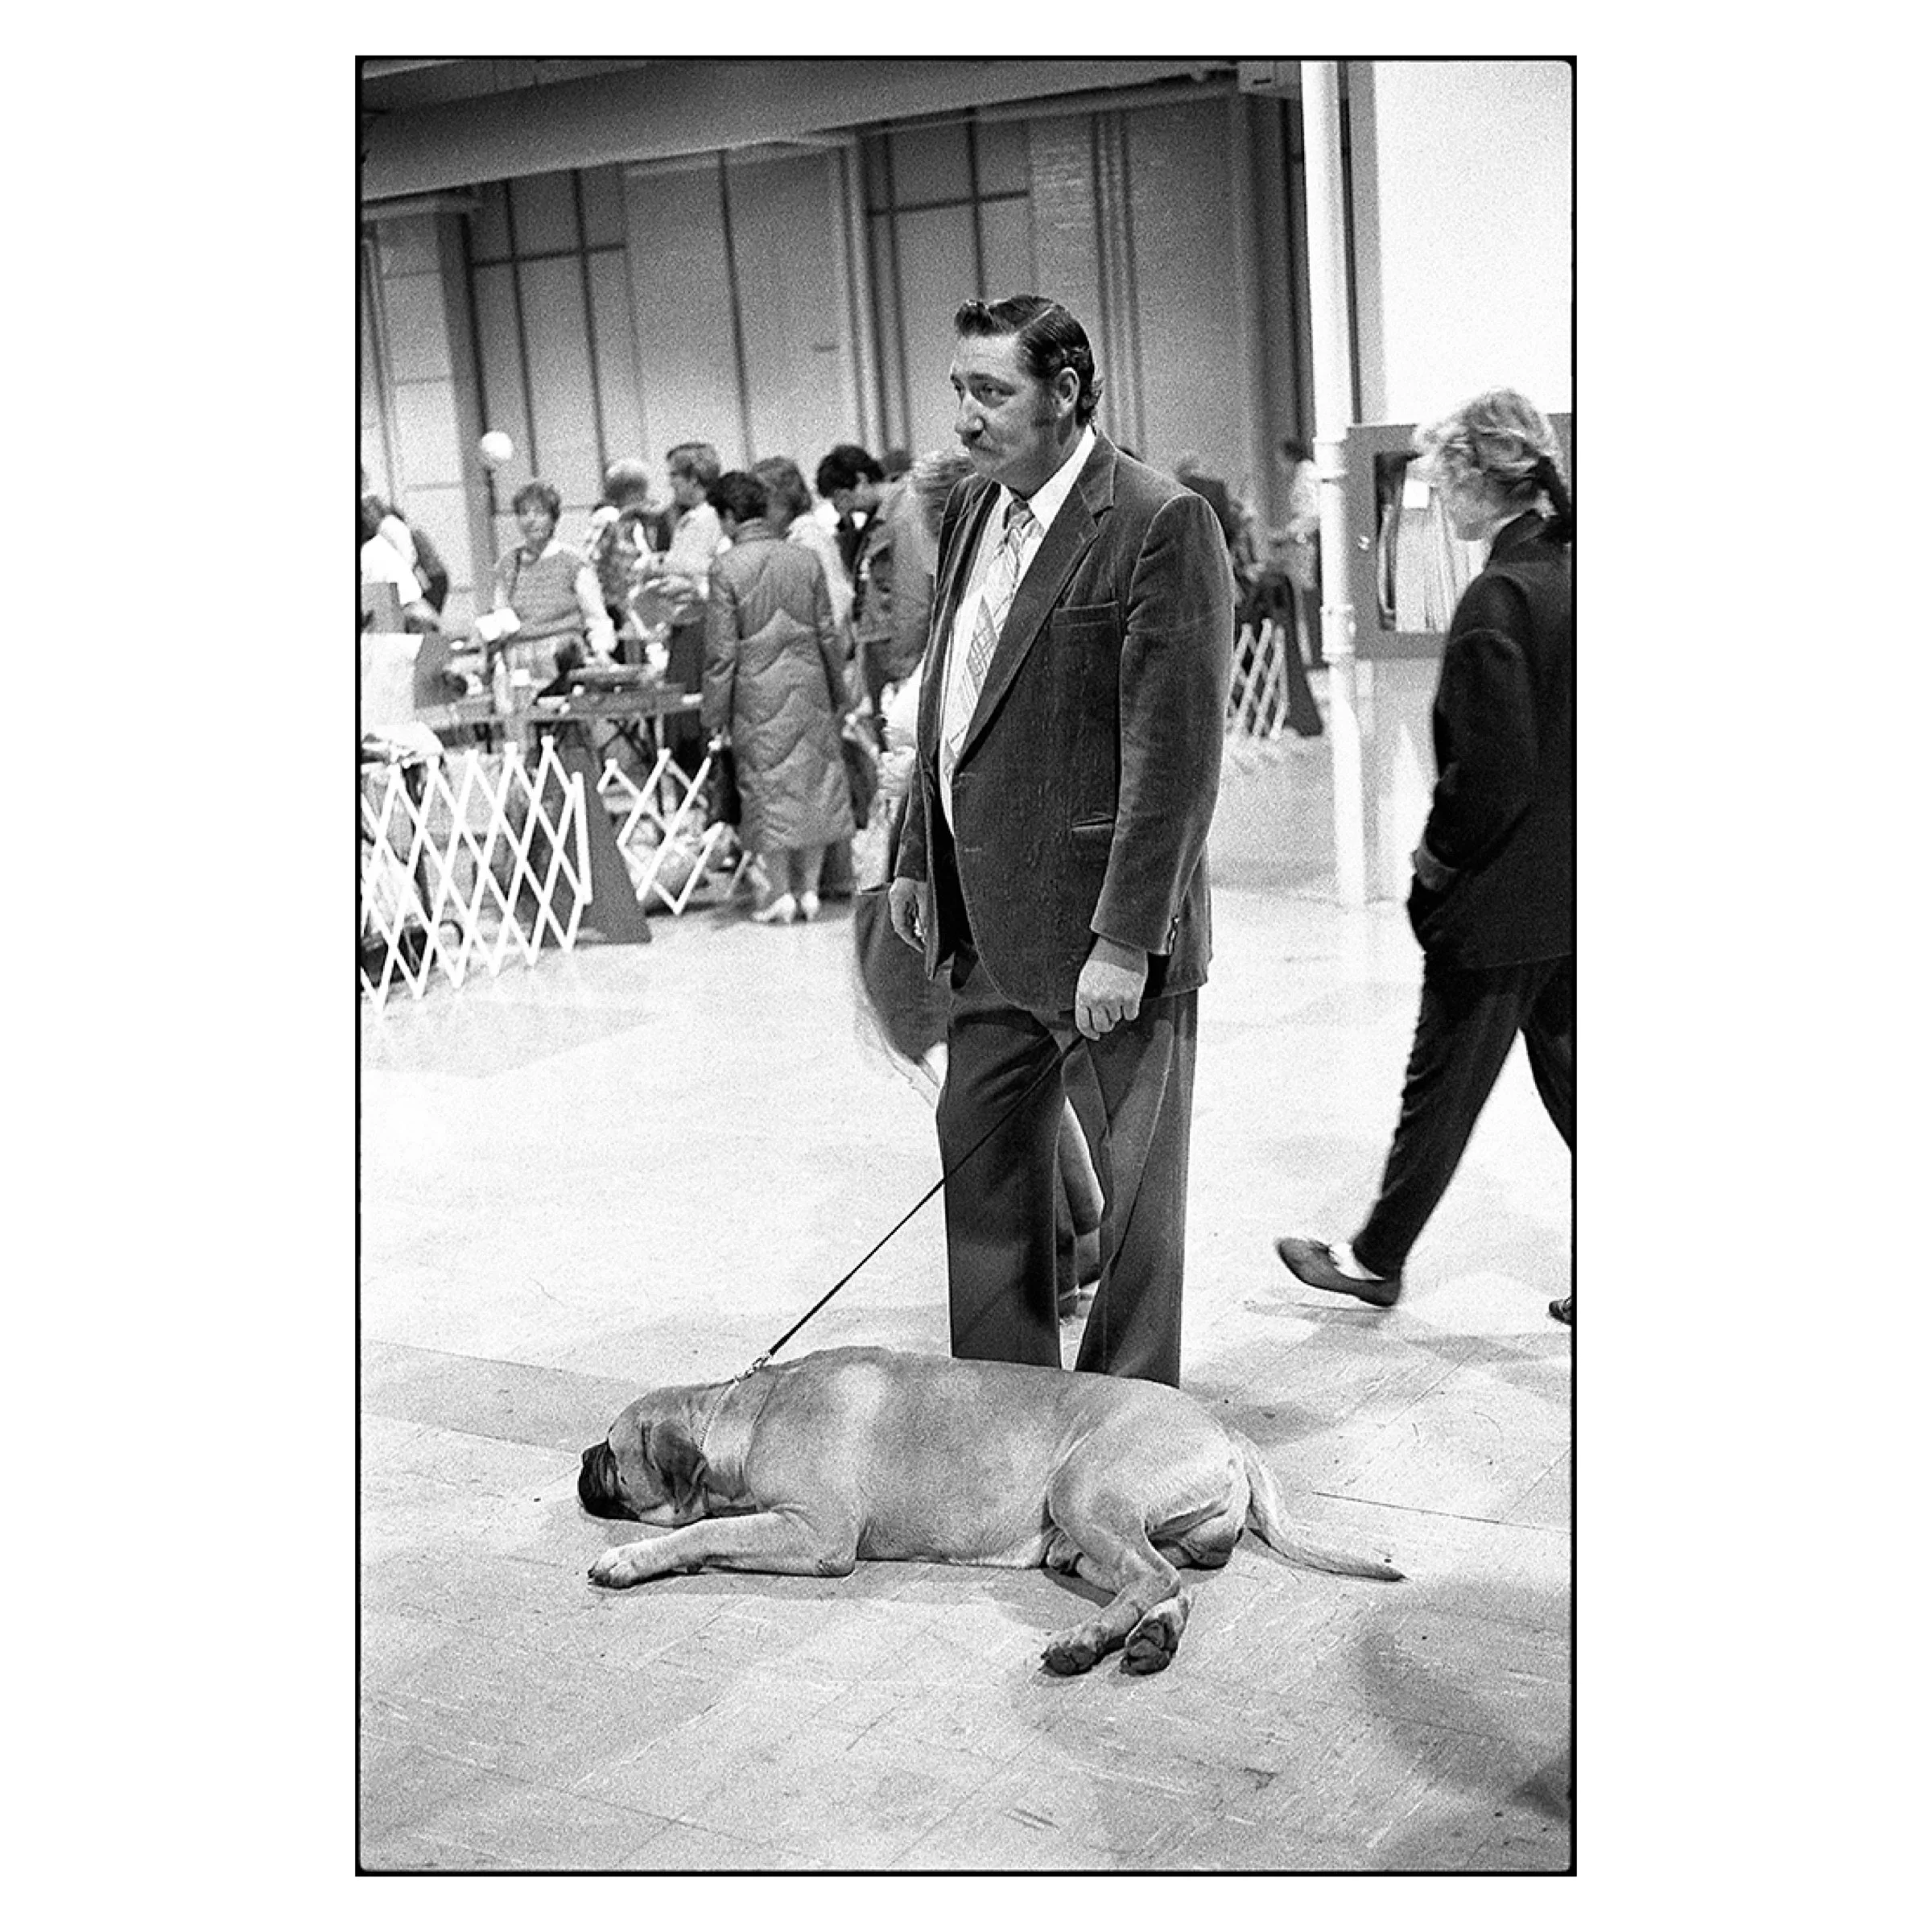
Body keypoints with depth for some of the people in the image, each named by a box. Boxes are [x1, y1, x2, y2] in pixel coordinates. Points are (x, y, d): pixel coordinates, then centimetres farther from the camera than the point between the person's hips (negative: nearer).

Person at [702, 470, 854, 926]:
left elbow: (721, 649, -10)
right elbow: (827, 633, 7)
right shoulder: (805, 559, 2)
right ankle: (809, 890, 13)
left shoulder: (727, 568, -10)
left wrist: (715, 710, -3)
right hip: (809, 684, 4)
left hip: (759, 691, -4)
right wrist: (838, 692, 18)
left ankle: (782, 893, 7)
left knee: (768, 786, 6)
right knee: (815, 783, 10)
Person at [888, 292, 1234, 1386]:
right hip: (992, 925, 8)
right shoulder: (975, 508, 10)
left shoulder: (1162, 525, -15)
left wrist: (1125, 941, -21)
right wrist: (920, 858, 15)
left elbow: (1175, 755, -19)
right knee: (982, 1154, 17)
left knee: (1134, 1189, 6)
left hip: (1103, 927, -8)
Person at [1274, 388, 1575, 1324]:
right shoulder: (1569, 574, 3)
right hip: (1572, 894, 8)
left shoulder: (1499, 599, -20)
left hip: (1503, 898, -8)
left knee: (1442, 1087, 8)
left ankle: (1376, 1259, 25)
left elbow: (1493, 768, -23)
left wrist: (1440, 855, -7)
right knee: (1570, 1078, 16)